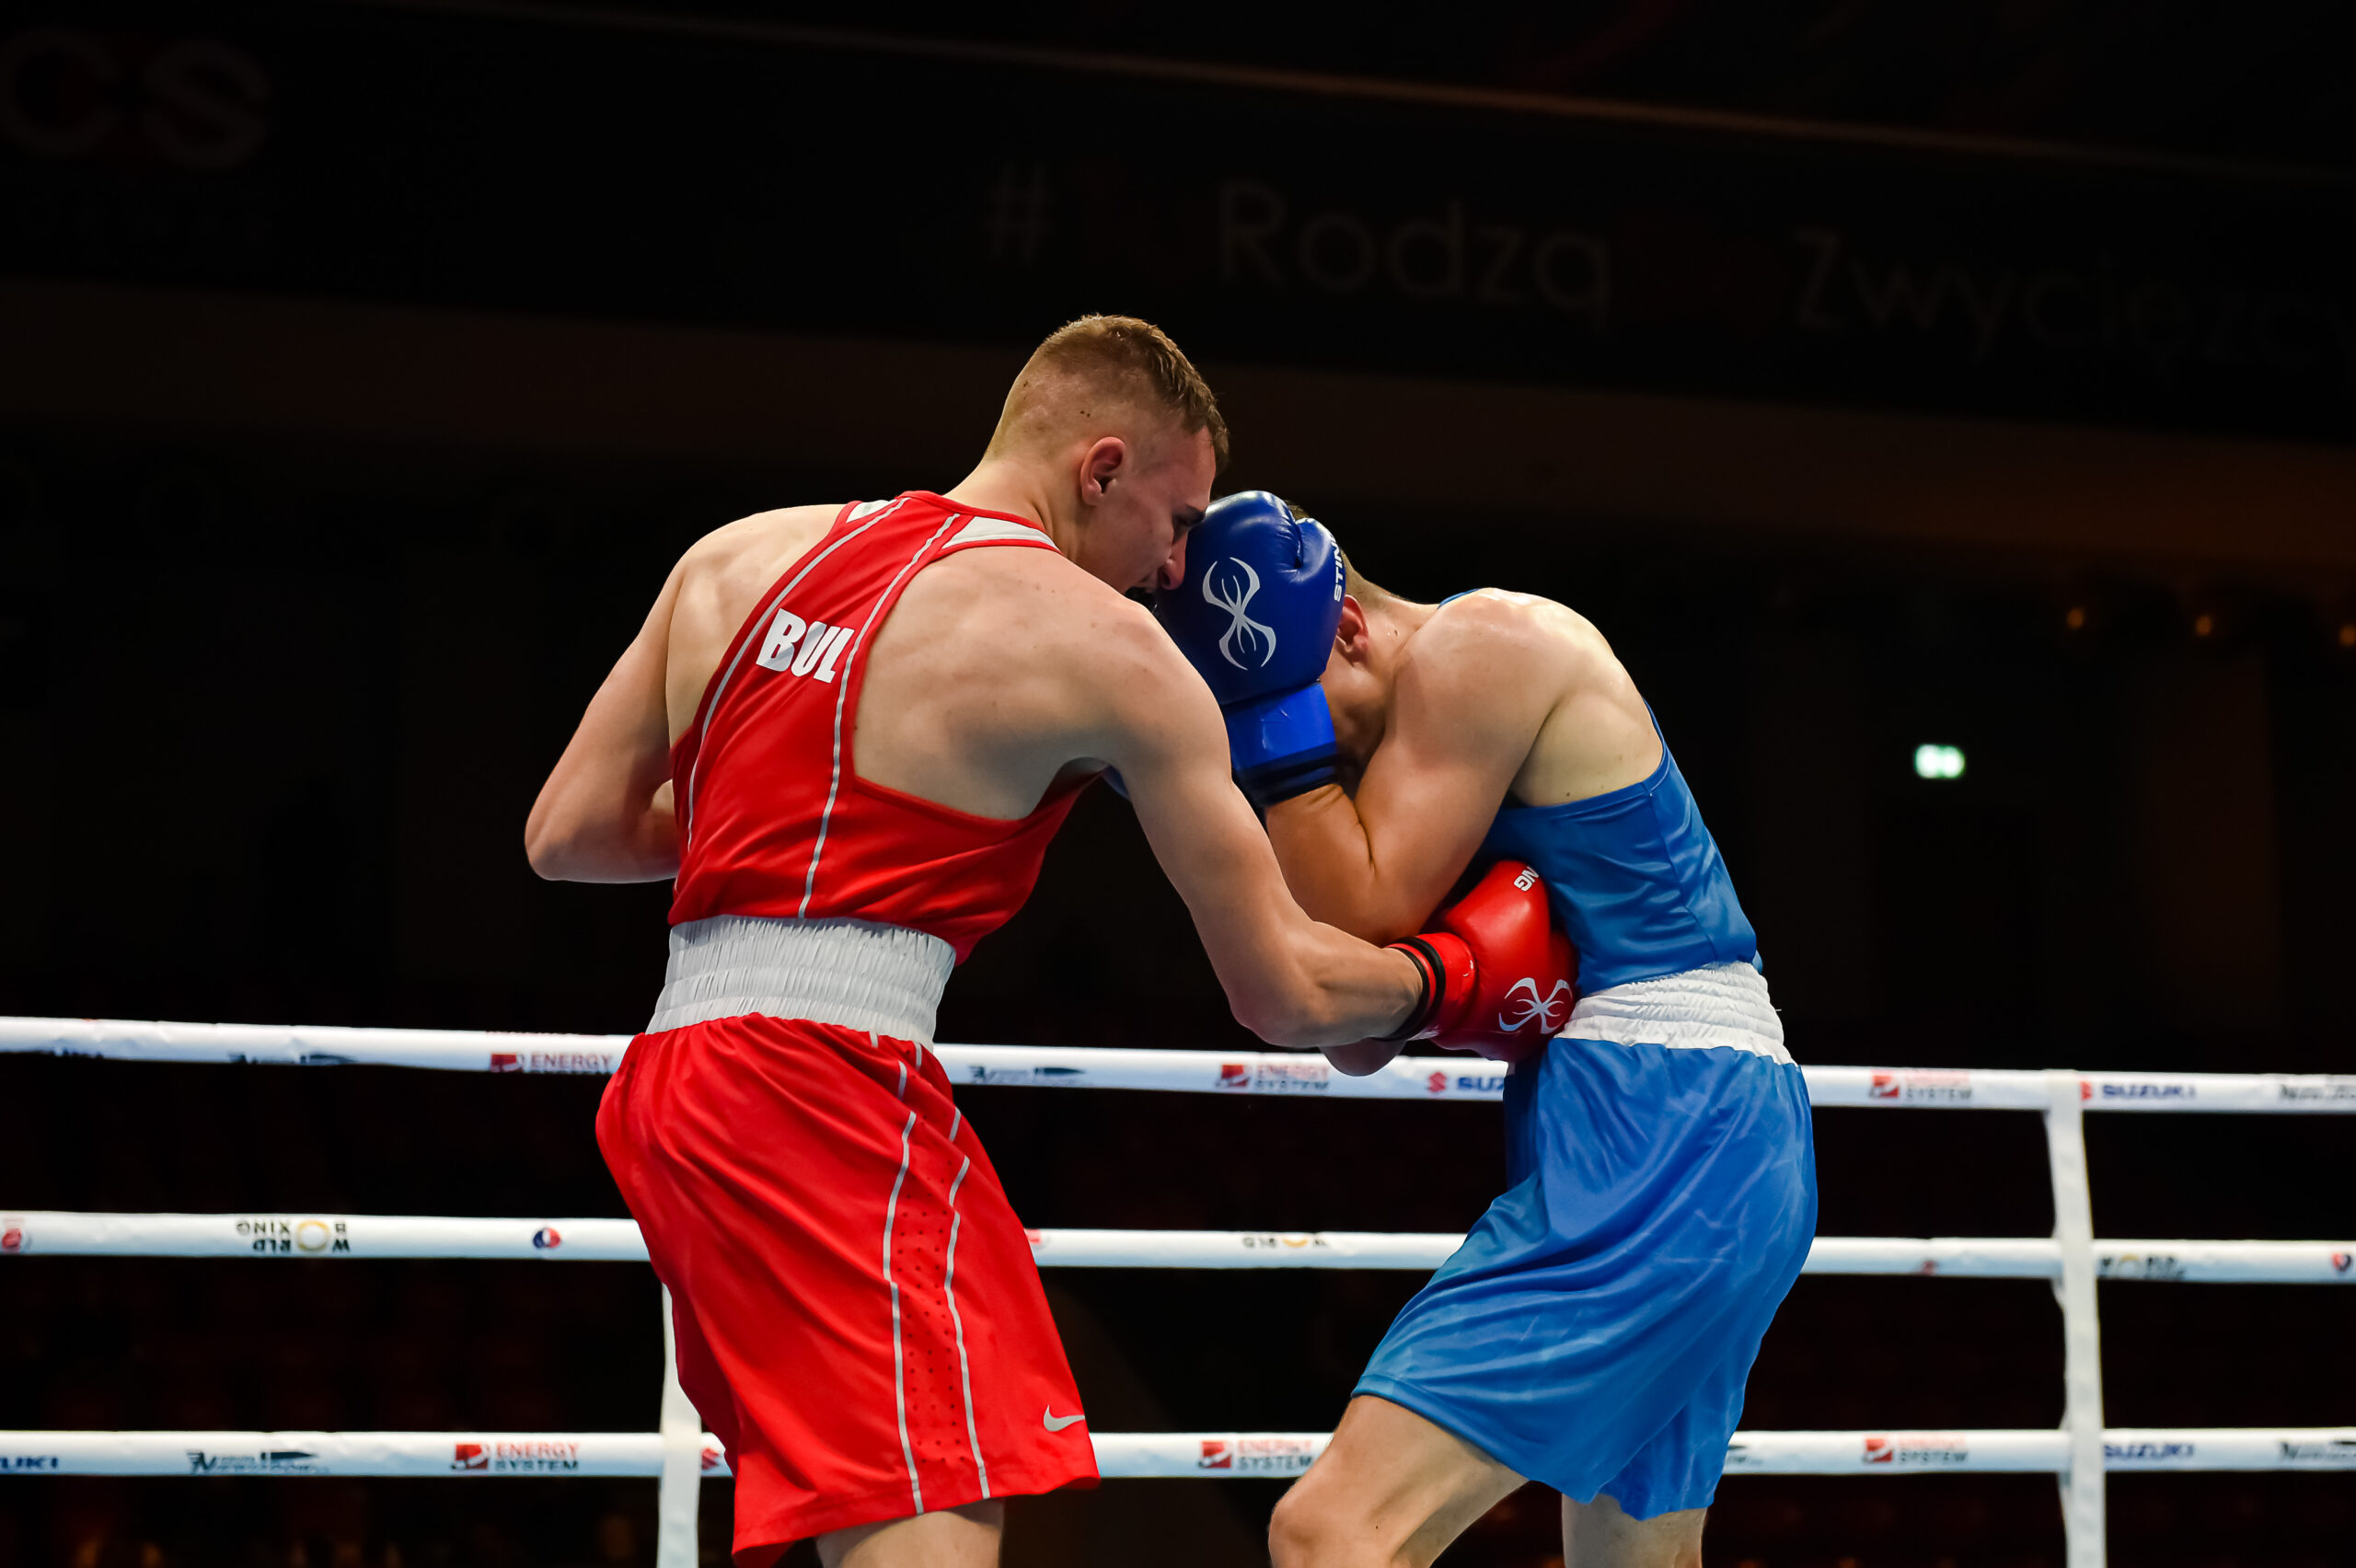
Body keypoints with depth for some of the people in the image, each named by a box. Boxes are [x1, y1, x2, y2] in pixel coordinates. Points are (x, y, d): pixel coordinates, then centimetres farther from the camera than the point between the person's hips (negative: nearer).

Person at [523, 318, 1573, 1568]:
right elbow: (1286, 994, 5)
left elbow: (564, 835, 16)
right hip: (829, 1084, -8)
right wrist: (1453, 980, 24)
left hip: (663, 1084, 8)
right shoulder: (1106, 646, 0)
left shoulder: (733, 559, 16)